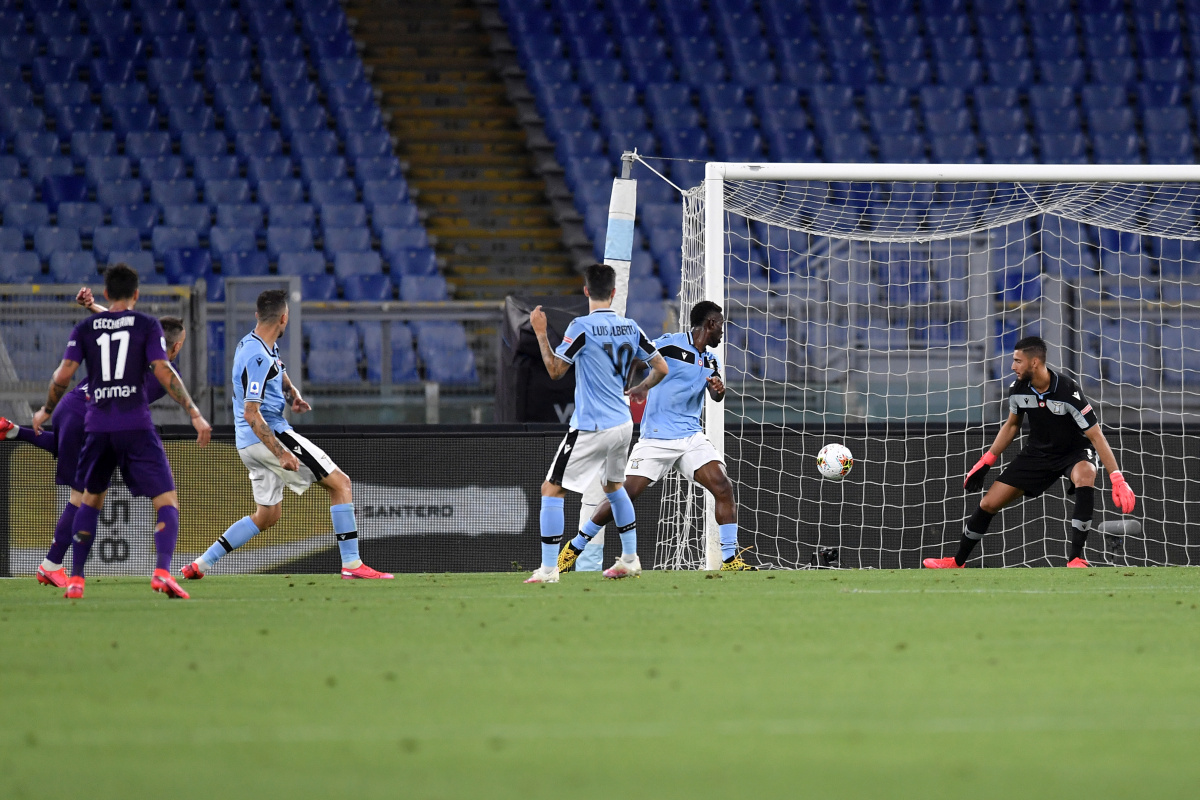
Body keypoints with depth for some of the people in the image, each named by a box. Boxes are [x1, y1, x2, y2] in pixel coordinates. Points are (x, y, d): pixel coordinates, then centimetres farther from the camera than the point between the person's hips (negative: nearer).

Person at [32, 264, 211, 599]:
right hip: (136, 425, -3)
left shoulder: (85, 329, 9)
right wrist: (195, 413, -6)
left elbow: (63, 374, 4)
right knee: (167, 501, -3)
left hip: (97, 426, 3)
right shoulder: (147, 325, 2)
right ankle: (163, 571, -28)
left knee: (91, 498, 23)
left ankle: (75, 580, 18)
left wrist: (46, 412, 20)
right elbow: (164, 373, -8)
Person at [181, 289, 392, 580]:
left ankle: (200, 564, 14)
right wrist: (281, 454, -27)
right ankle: (352, 565, -11)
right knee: (340, 483, -6)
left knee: (268, 515, 18)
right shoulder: (258, 358, -21)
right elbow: (251, 414, -25)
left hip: (248, 445, 10)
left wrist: (293, 392, 10)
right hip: (270, 436, -10)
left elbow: (278, 371, 32)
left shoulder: (260, 345, 10)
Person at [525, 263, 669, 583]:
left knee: (551, 490, -1)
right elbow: (661, 368, 9)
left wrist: (540, 333, -1)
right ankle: (630, 560, 29)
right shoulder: (630, 328, 3)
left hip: (590, 427, -7)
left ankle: (548, 569, -7)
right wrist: (642, 388, 29)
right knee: (614, 486, 28)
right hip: (622, 423, 7)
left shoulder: (582, 327, -14)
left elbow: (555, 370, -10)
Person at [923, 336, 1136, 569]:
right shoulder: (1018, 388, -11)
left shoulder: (1068, 391, -29)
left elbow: (1096, 436, -27)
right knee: (988, 504, 0)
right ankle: (958, 561, 23)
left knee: (1085, 475, -40)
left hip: (1075, 452, -5)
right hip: (1038, 452, 5)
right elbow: (1012, 425, 10)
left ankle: (1075, 559, -38)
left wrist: (1117, 479, -32)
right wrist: (985, 462, 10)